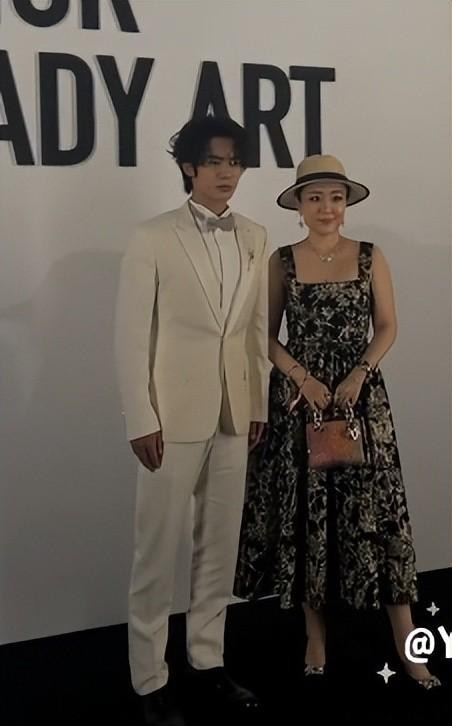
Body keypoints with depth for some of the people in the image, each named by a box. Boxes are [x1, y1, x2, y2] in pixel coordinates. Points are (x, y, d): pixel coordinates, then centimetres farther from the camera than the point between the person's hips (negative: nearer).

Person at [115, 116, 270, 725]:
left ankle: (207, 660, 28)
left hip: (234, 413, 5)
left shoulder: (255, 238, 7)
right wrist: (141, 419, -12)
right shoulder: (154, 238, -7)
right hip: (174, 414, -5)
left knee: (221, 544, 13)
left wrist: (259, 404, 9)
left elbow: (258, 327, 11)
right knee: (158, 549, 3)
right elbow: (132, 334, -9)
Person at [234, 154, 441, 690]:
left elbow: (387, 326, 3)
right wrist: (302, 376, -12)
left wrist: (359, 373, -12)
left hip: (360, 394, 0)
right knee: (304, 512, 5)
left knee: (376, 508, -2)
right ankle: (315, 637, 18)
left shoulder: (370, 257, 3)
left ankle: (407, 646, 3)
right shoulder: (281, 261, 2)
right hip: (298, 397, 1)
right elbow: (266, 335, 2)